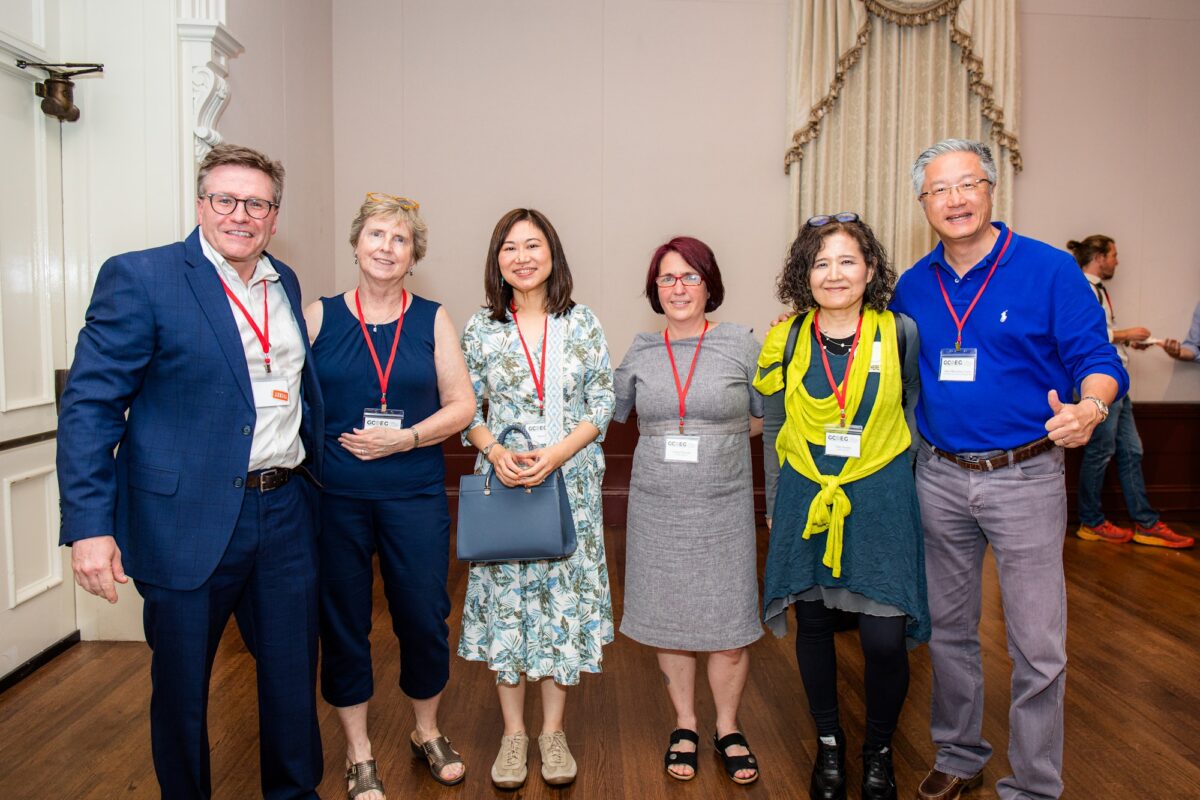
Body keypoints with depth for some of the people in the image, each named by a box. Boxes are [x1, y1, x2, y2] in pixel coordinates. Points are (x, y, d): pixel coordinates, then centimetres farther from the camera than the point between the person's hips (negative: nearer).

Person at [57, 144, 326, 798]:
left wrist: (312, 471, 12)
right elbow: (89, 405, -12)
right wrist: (89, 526, -18)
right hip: (189, 521, -5)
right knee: (181, 684, 14)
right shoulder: (139, 278, -8)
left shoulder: (285, 283, 10)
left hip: (285, 515, 5)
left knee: (293, 674, 16)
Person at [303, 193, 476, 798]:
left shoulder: (432, 320, 4)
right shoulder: (319, 316, 3)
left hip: (415, 494, 0)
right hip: (334, 495, 0)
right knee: (343, 619, 9)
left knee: (424, 616, 7)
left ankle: (427, 731, 34)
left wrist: (405, 438, -12)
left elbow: (461, 404, 1)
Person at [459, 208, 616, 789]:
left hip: (570, 482, 0)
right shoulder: (481, 328, 1)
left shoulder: (582, 322, 0)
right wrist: (495, 452, -16)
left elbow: (601, 403, -1)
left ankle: (553, 730, 24)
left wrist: (556, 454, -15)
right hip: (504, 484, 0)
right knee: (506, 597, 6)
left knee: (565, 596, 6)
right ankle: (513, 733, 24)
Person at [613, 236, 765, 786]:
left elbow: (765, 417, 7)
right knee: (669, 619, 11)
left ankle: (728, 729, 28)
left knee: (729, 622, 5)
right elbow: (611, 411, 18)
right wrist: (670, 438, 6)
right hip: (657, 505, 2)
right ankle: (685, 726, 31)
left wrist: (716, 439, -1)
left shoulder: (740, 343, -1)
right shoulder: (641, 351, 5)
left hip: (723, 504, -2)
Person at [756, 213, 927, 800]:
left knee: (885, 640, -3)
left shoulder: (900, 333, -3)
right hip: (805, 499, 2)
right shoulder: (786, 340, 1)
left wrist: (912, 491, 6)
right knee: (813, 625, 12)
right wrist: (775, 506, 11)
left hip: (881, 499, -1)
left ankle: (879, 750, 25)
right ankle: (829, 742, 35)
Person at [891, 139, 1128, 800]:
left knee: (1038, 648, 2)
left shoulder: (1050, 269, -6)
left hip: (1025, 478, -4)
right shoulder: (912, 286, 6)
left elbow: (1098, 360, -7)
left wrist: (1089, 407, -28)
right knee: (947, 630, 16)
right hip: (938, 478, 4)